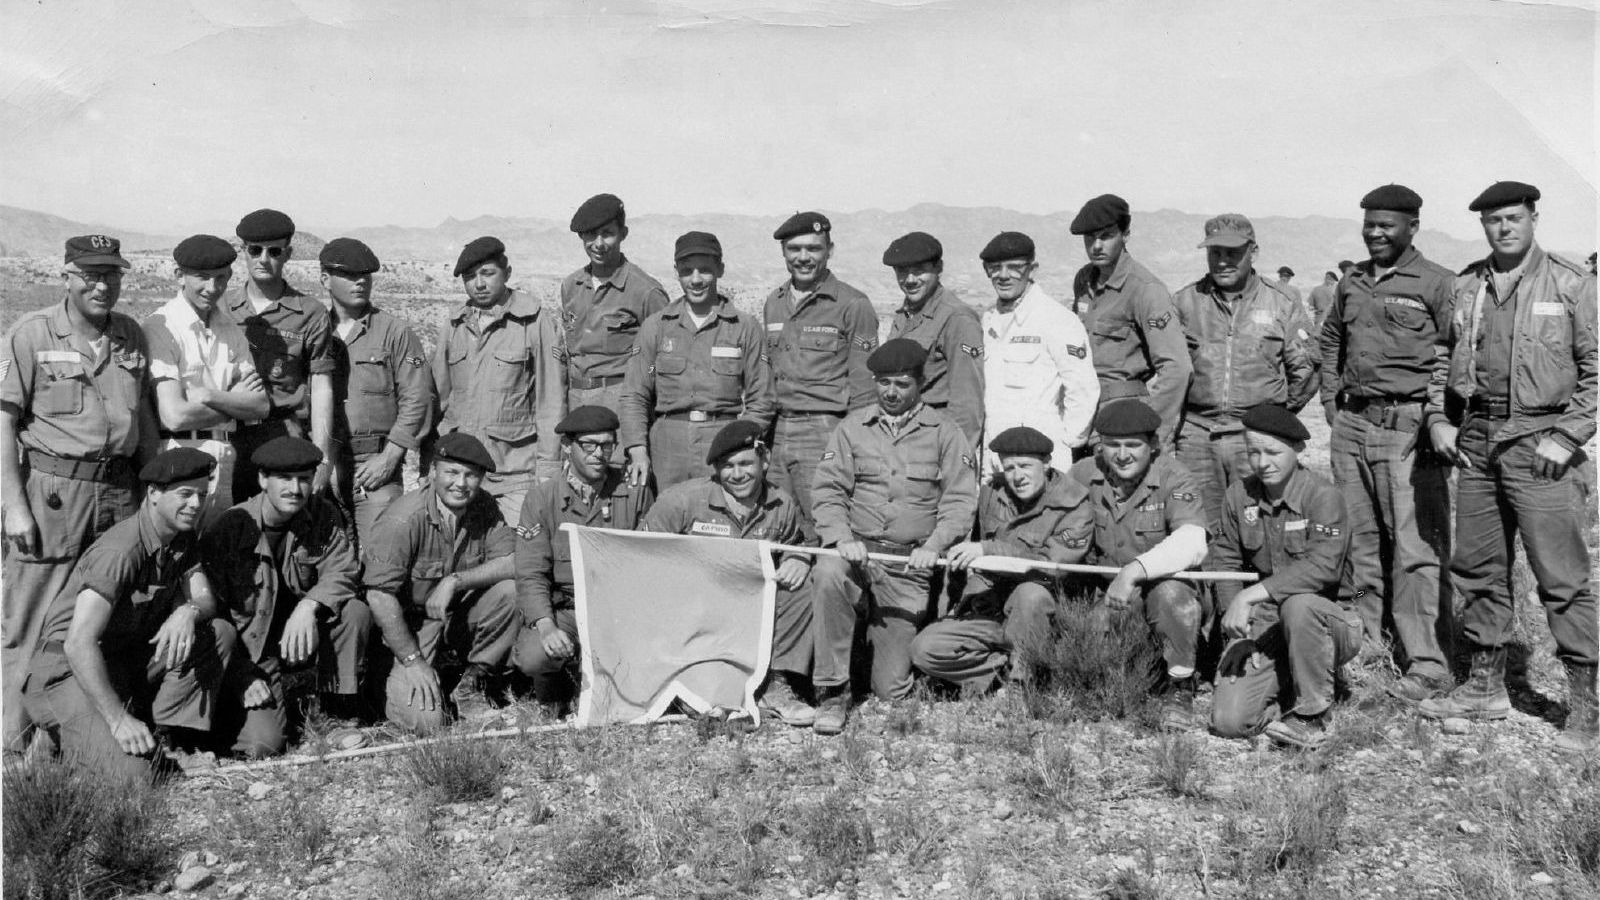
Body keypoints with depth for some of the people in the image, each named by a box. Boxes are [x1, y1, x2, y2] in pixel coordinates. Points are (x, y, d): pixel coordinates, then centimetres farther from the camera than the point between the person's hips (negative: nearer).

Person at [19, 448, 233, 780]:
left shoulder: (183, 539, 4)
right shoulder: (119, 551, -24)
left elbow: (205, 599, -2)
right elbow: (78, 644, -28)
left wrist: (188, 612, -28)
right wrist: (118, 719, -32)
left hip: (129, 662, 8)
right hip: (70, 671, -8)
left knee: (219, 632, -13)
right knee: (133, 769, -25)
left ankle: (164, 735, -7)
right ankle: (65, 732, 4)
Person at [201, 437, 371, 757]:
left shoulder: (323, 515, -4)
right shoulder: (230, 526, -15)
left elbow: (342, 571, -10)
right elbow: (211, 608, -12)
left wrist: (309, 605, -32)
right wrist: (246, 676, -18)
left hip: (302, 633, 4)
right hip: (249, 648, -3)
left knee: (356, 612, -25)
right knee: (263, 744, -19)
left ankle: (339, 713, -9)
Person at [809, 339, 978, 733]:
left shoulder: (944, 432, 6)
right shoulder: (853, 427, 10)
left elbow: (960, 500, -1)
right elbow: (828, 490, 2)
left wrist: (934, 545, -18)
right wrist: (841, 537, -16)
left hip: (910, 565, -1)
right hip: (856, 550, 1)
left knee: (891, 689, -2)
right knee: (829, 575, -38)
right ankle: (832, 692, -22)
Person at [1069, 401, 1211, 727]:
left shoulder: (1173, 479, -14)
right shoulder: (1082, 475, -1)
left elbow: (1191, 544, -30)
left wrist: (1135, 569, -44)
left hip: (1170, 586, -4)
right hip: (1104, 594, 4)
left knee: (1170, 594, -37)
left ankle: (1179, 687, -9)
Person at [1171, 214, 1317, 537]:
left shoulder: (1282, 306, 4)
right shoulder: (1184, 303, 6)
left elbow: (1303, 370, 8)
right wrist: (1175, 413, 10)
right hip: (1196, 434, 1)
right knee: (1197, 530, 3)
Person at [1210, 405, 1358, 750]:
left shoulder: (1323, 495, -15)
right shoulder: (1239, 494, 1)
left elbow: (1322, 566, -29)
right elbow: (1225, 560, 8)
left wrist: (1250, 595, -34)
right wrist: (1236, 627, -5)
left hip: (1328, 621, -4)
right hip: (1264, 626, 4)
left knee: (1298, 604, -40)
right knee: (1228, 721, -14)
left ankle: (1312, 716, -17)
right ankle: (1287, 688, 20)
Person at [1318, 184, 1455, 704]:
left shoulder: (1437, 283, -4)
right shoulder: (1352, 283, 15)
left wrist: (1439, 417, -13)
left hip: (1407, 427, -6)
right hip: (1352, 423, 7)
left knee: (1416, 547, -8)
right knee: (1358, 540, 12)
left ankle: (1427, 664, -2)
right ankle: (1364, 647, 23)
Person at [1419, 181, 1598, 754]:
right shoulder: (1463, 287, 11)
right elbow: (1442, 359, 19)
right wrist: (1440, 421, 7)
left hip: (1539, 444, -5)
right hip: (1475, 442, 5)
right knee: (1477, 570, 12)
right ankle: (1485, 686, 25)